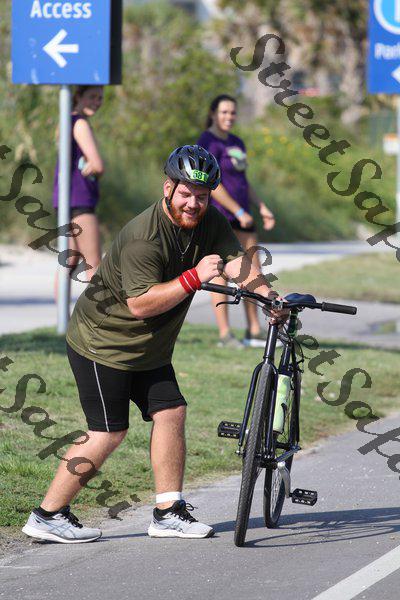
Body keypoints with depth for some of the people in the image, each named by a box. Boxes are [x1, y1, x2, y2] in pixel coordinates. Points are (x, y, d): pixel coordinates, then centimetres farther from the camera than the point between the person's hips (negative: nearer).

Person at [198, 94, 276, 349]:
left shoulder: (237, 143, 17)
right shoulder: (209, 142, -10)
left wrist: (262, 208, 13)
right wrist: (239, 212, -17)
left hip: (240, 216, 9)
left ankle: (254, 331, 13)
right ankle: (225, 334, -4)